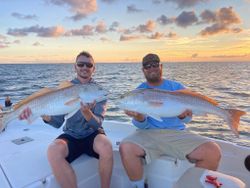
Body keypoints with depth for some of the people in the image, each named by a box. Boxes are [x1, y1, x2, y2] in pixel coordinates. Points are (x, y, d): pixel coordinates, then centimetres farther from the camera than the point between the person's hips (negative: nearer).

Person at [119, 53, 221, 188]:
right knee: (126, 148, -29)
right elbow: (142, 126, -1)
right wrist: (139, 118, -25)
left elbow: (188, 118, 2)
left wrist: (183, 116, -22)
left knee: (213, 152, -21)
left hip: (177, 134, 1)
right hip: (149, 134, 0)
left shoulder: (177, 87, 9)